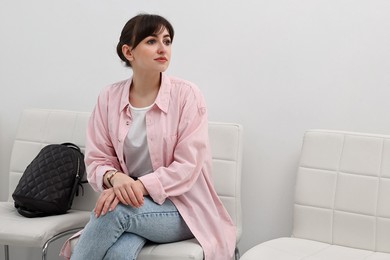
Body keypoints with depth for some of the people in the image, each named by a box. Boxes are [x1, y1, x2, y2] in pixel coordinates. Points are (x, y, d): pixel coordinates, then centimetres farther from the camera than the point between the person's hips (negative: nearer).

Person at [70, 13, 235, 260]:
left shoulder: (186, 94, -8)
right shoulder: (109, 97, 1)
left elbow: (187, 166, -13)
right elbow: (97, 160, 2)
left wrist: (141, 186, -26)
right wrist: (114, 178, -21)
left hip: (182, 208, -2)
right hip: (132, 202, 2)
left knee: (115, 210, -31)